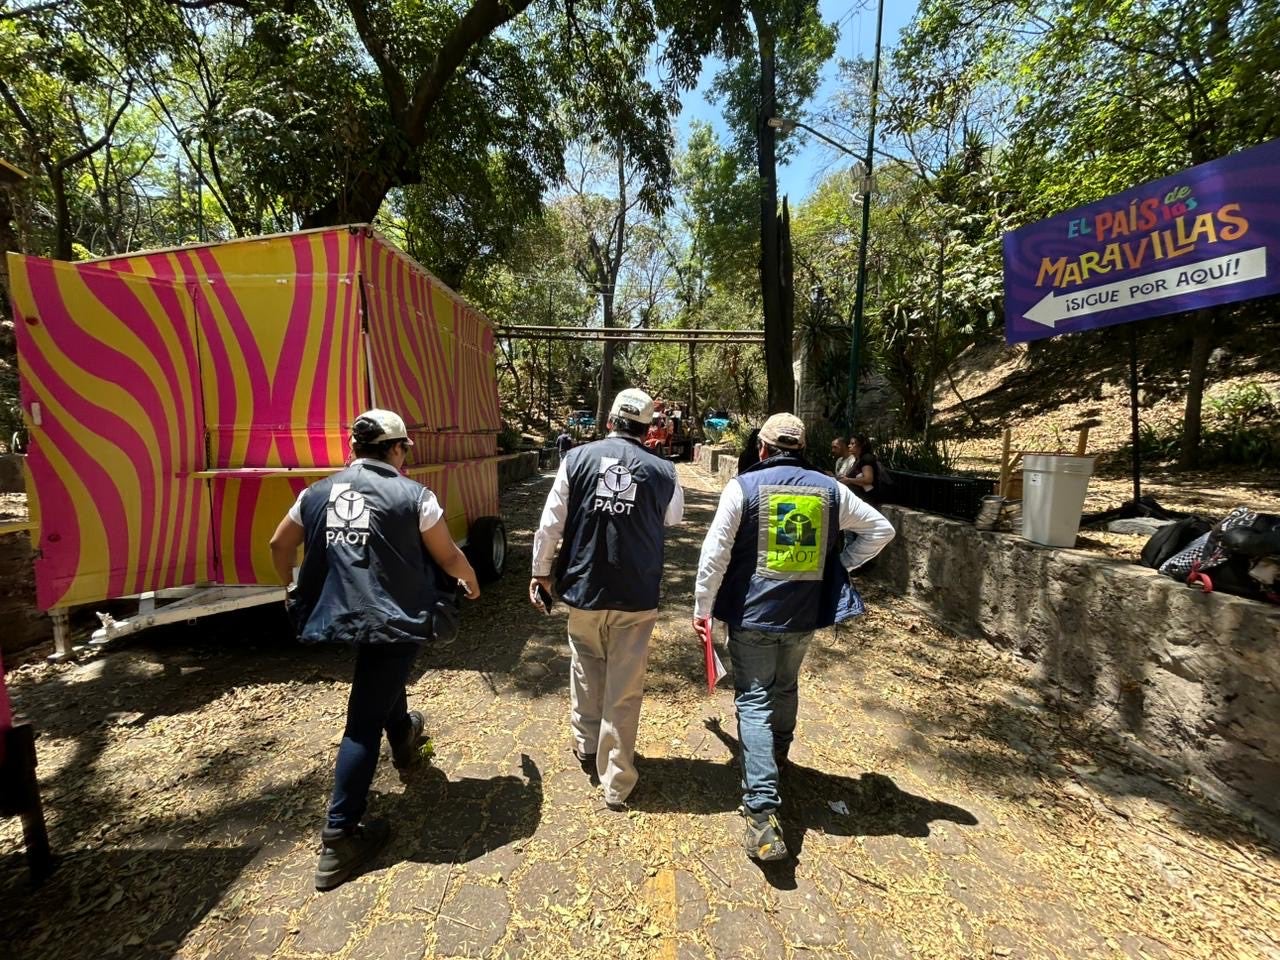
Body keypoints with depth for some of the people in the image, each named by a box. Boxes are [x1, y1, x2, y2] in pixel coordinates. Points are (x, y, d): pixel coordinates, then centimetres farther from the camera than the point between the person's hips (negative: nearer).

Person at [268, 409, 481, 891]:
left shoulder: (318, 493, 6)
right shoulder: (414, 495, -10)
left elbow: (279, 544, 18)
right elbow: (449, 557, -6)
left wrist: (292, 588, 36)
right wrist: (470, 580, 15)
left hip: (340, 615, 6)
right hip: (394, 617, -6)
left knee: (384, 676, 33)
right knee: (364, 721, 3)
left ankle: (403, 736, 57)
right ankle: (339, 838, 13)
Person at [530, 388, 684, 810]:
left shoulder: (577, 458, -6)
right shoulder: (663, 471, -6)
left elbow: (551, 522, -4)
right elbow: (675, 518, 14)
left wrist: (541, 571, 8)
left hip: (583, 587, 1)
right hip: (637, 595, -1)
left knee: (586, 668, 26)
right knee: (624, 691, 11)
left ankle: (586, 746, 43)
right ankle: (616, 783, 23)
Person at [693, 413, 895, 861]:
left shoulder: (743, 486, -10)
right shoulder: (830, 489, 1)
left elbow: (715, 551, -12)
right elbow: (880, 529, 9)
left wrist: (702, 607, -3)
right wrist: (840, 564, 11)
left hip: (752, 613, -4)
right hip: (805, 613, 4)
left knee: (754, 701, 4)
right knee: (785, 689, 26)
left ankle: (763, 811, -3)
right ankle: (777, 755, 50)